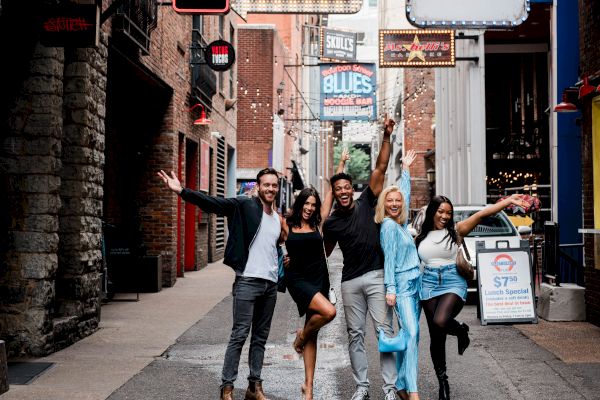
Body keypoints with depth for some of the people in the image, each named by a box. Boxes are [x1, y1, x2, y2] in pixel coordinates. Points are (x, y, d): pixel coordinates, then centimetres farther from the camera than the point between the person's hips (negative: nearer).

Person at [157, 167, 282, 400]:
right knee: (239, 335, -6)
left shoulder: (278, 219, 15)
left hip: (270, 284, 6)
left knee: (260, 338, 10)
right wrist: (181, 191, -29)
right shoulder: (244, 206, -4)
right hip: (247, 282, -6)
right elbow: (213, 203, -17)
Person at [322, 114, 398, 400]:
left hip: (376, 275, -2)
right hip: (350, 281, 2)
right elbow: (324, 252, 18)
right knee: (355, 334, 7)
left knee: (384, 329, -4)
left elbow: (380, 168, -5)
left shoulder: (366, 203, 1)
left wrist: (386, 137, -12)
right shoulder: (331, 223, 5)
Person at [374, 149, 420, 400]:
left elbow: (406, 194, 26)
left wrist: (406, 169, 34)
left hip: (415, 283, 8)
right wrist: (390, 289, -15)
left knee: (409, 335, 7)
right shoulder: (388, 225, -8)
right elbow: (389, 258, -12)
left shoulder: (401, 222, 13)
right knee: (411, 334, -17)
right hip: (401, 285, -8)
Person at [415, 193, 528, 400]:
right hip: (429, 283, 3)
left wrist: (508, 201, -20)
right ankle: (442, 381, 18)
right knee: (436, 336, 4)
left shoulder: (455, 230, 0)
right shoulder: (420, 237, 8)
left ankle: (461, 330, 7)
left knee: (440, 322, -29)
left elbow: (482, 214, -11)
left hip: (453, 282, -3)